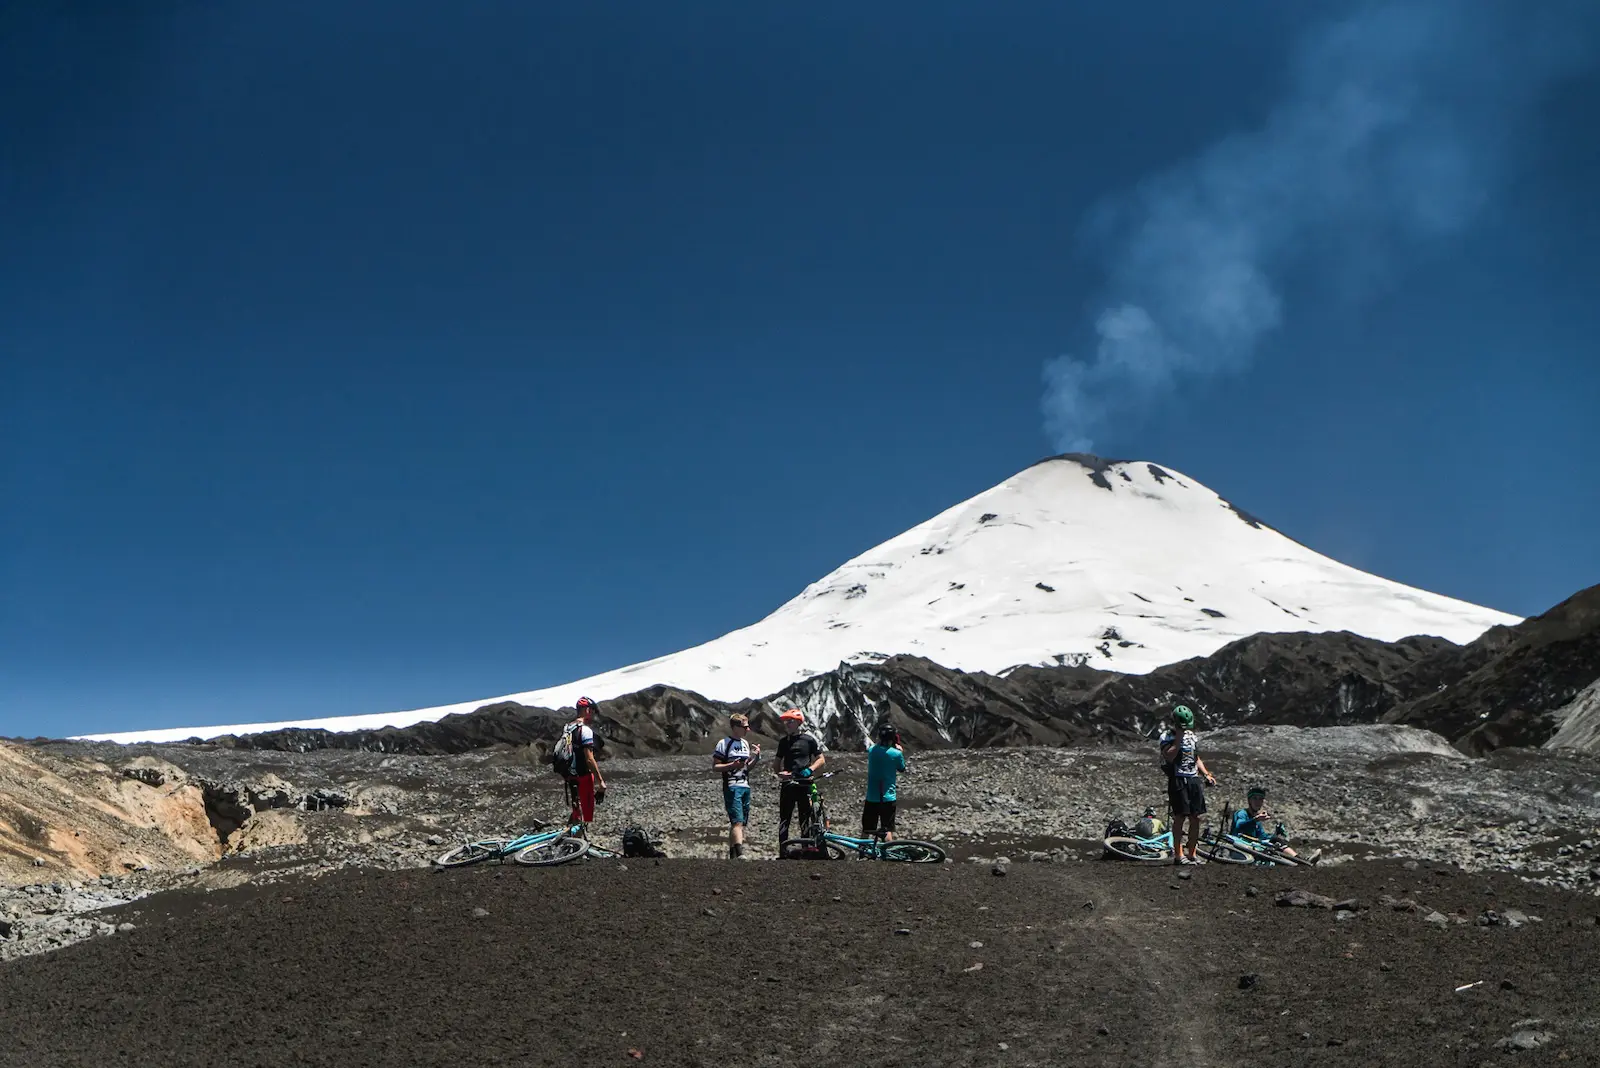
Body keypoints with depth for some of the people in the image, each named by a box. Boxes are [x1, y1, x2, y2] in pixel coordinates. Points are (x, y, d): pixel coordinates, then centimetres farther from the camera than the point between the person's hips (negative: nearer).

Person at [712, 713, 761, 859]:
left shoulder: (745, 743, 15)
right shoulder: (724, 744, -7)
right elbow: (714, 766, -7)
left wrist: (756, 757, 2)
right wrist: (732, 765, -21)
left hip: (745, 787, 7)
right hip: (732, 787, -7)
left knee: (738, 823, 9)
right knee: (737, 821, -18)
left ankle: (732, 855, 16)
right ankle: (740, 854, -26)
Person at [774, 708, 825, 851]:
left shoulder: (809, 739, 0)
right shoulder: (783, 741, 14)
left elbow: (821, 760, 2)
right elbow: (777, 763, 19)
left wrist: (809, 770, -15)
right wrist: (779, 772, -3)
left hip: (804, 784, -4)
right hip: (787, 784, 4)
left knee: (805, 820, -2)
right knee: (783, 820, 2)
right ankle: (782, 853, 6)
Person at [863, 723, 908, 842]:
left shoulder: (871, 750, -3)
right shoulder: (896, 753, -12)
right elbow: (902, 769, 5)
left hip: (871, 798, 3)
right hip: (888, 798, -3)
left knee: (866, 830, 12)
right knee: (888, 830, 3)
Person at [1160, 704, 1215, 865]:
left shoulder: (1193, 737, 17)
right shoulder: (1167, 737, -3)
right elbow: (1169, 757, -19)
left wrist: (1207, 775, 11)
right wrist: (1178, 738, -16)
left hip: (1194, 780, 6)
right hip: (1178, 780, -6)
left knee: (1196, 818, 4)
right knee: (1180, 817, -7)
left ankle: (1192, 854, 13)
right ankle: (1178, 855, -3)